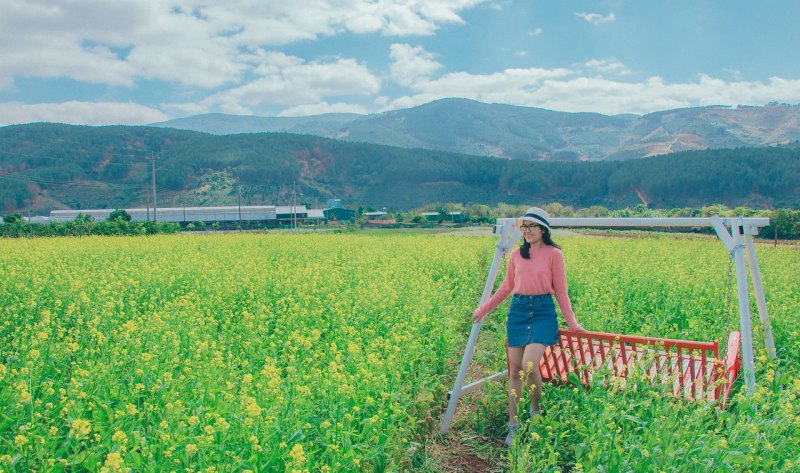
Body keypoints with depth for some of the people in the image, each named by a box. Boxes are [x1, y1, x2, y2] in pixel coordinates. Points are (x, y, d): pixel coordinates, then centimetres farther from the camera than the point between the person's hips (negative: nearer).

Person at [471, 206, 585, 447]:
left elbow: (560, 291, 2)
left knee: (529, 365, -17)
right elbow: (506, 287, 17)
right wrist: (483, 309, 16)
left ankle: (536, 408, 13)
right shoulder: (517, 254, 10)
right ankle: (513, 426, 12)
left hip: (543, 311, -4)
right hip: (518, 310, 4)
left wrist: (572, 323, -3)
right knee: (514, 370, 4)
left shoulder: (554, 254, -1)